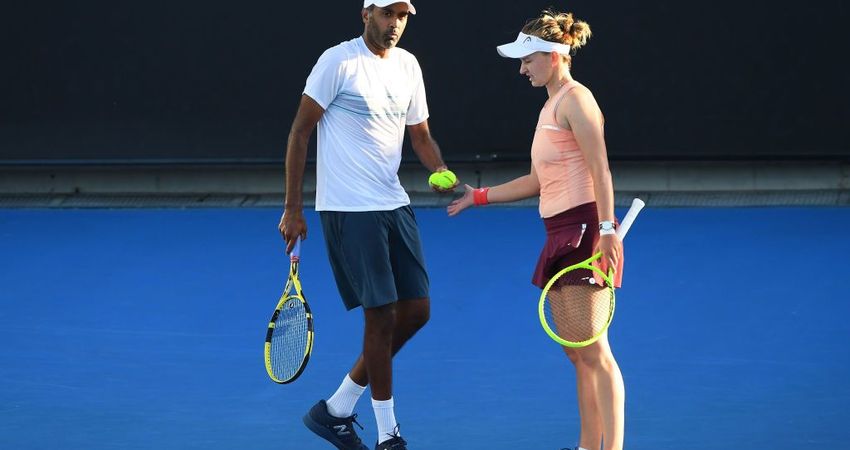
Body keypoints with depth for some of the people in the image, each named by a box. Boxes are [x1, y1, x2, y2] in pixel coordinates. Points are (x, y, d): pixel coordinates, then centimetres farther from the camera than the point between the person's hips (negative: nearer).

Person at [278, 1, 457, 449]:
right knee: (381, 315, -8)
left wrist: (441, 170, -4)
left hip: (394, 205, 8)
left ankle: (336, 409, 18)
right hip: (348, 210, -8)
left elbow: (419, 134, 18)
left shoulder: (408, 66, 11)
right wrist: (293, 208, -12)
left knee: (416, 310, 7)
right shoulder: (338, 61, -10)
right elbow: (299, 132, -9)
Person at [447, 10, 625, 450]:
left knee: (593, 350, -11)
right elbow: (538, 181, 25)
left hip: (583, 229, -10)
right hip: (561, 234, 10)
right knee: (577, 352, 11)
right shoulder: (551, 105, 20)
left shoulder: (575, 99, -9)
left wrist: (607, 229, -24)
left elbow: (600, 170, -16)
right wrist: (479, 196, 25)